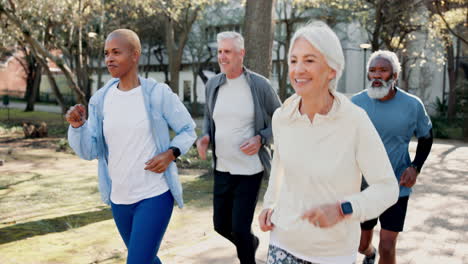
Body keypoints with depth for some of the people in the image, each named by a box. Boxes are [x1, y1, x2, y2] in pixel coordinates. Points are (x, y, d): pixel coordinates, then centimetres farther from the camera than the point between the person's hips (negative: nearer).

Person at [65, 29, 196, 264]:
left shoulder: (159, 94, -11)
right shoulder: (100, 99, 0)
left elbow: (188, 130, 1)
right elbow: (89, 151, -1)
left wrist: (171, 154, -17)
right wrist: (77, 126, -20)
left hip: (154, 196, -5)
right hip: (119, 198, 5)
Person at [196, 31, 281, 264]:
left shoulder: (259, 85, -10)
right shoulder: (212, 85, 2)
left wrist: (261, 139, -17)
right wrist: (205, 137, -3)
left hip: (249, 170, -5)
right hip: (222, 168, 5)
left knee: (240, 228, -4)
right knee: (221, 225, 15)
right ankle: (251, 242, 47)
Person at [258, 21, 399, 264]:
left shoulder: (355, 121, -18)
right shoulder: (281, 117, -7)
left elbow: (387, 188, -13)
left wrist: (341, 209, -26)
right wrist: (270, 204, 8)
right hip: (284, 243, 2)